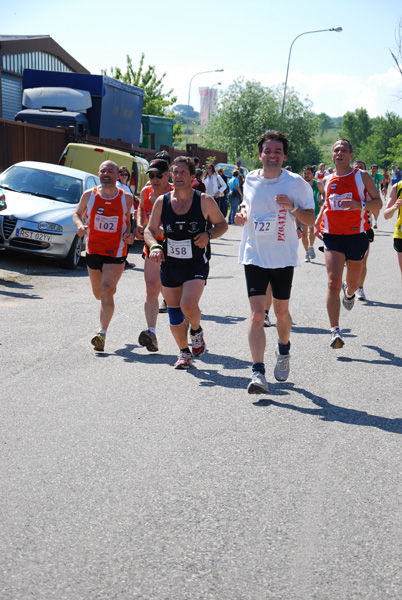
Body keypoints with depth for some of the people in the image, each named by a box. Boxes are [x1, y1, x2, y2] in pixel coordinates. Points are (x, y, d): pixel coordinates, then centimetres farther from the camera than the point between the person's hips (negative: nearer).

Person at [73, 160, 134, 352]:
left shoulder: (126, 198, -3)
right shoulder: (89, 195, -2)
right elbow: (77, 214, 11)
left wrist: (128, 234, -9)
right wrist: (79, 225, -11)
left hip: (116, 251, -3)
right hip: (93, 249, 3)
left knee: (106, 291, -17)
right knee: (98, 293, 17)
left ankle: (102, 333, -17)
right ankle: (112, 288, 55)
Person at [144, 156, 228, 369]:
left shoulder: (205, 201, -7)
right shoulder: (162, 202, -1)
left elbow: (222, 224, 4)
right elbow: (150, 230, 6)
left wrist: (208, 235, -16)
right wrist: (154, 246, -15)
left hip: (197, 265, -3)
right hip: (170, 264, 3)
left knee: (188, 306, -21)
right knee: (174, 312, 8)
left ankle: (196, 331, 13)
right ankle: (184, 353, 28)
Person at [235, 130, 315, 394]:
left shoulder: (296, 183, -4)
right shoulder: (250, 180, 4)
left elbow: (311, 220, -1)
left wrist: (293, 207, -19)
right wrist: (242, 213, 1)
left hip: (284, 257, -1)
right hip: (254, 256, 1)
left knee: (281, 311, 13)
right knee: (257, 314, -9)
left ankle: (284, 352, 43)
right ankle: (258, 373, -11)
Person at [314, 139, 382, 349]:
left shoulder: (362, 176, -1)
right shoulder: (327, 180, 9)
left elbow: (378, 202, -3)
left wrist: (360, 205, -22)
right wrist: (319, 219, 11)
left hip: (356, 235, -1)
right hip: (332, 236, 1)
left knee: (353, 282, 15)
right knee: (333, 283, -15)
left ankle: (349, 291, 56)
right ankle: (335, 331, -16)